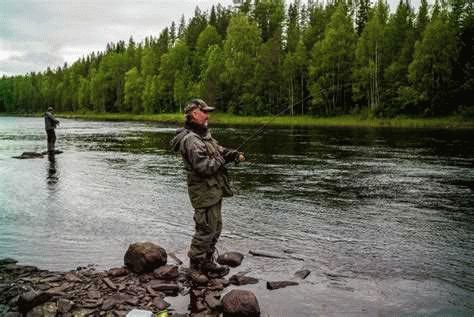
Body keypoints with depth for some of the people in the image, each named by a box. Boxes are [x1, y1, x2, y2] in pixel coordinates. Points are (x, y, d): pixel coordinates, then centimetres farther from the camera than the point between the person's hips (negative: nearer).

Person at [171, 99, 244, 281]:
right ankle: (196, 265, 13)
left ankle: (207, 262, 32)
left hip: (213, 191, 11)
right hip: (204, 192, -11)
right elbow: (203, 166, -28)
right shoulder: (191, 140, -21)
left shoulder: (204, 135, 13)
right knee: (205, 229, -2)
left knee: (215, 228, 19)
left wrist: (234, 154, 2)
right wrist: (221, 160, -13)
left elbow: (218, 149, 20)